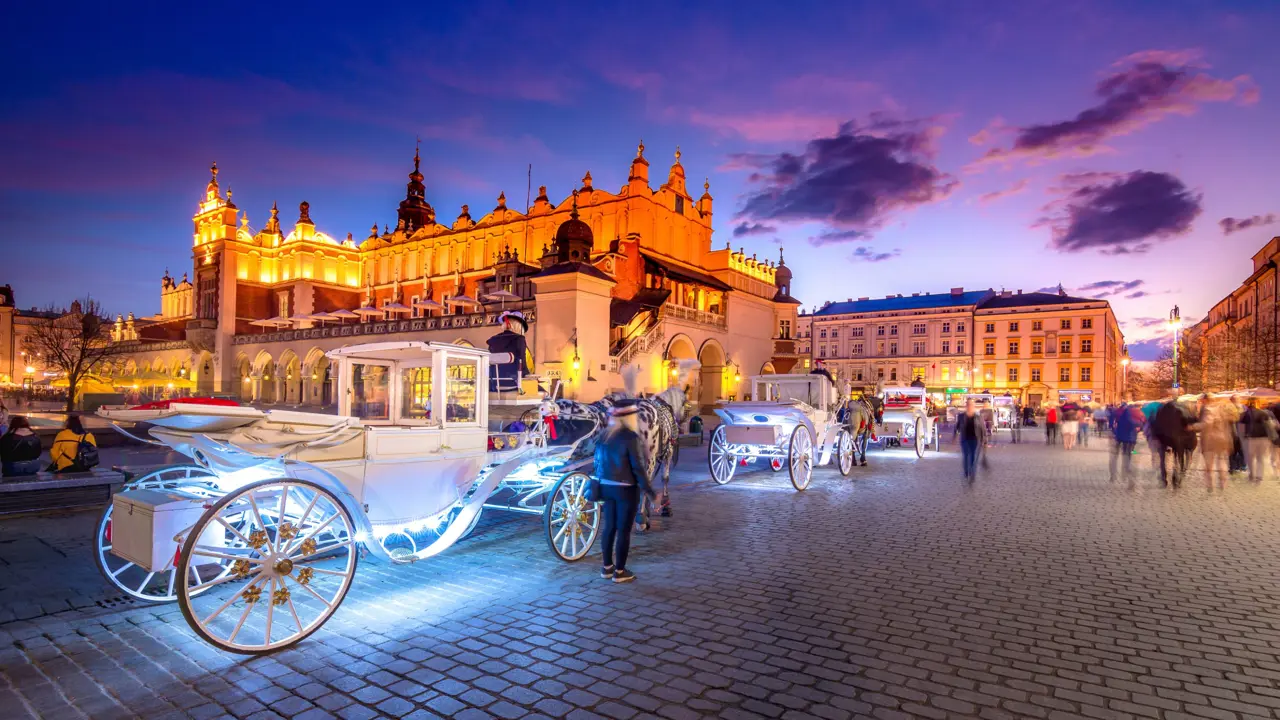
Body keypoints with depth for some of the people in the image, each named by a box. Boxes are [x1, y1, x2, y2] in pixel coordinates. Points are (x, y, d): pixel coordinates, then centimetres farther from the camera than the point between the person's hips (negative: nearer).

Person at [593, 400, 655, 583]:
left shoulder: (605, 436, 5)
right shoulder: (630, 437, -16)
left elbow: (598, 461, 11)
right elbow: (638, 466, -17)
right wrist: (649, 490, -11)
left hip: (607, 487, 7)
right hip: (626, 489, -7)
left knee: (609, 527, 16)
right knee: (623, 530, 4)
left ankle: (607, 567, 26)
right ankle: (619, 572, 12)